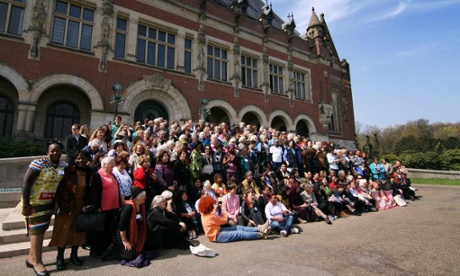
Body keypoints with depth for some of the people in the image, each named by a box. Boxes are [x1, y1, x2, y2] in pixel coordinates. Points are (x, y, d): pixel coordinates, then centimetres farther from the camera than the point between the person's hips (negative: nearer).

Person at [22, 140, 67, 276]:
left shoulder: (64, 165, 0)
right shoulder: (38, 164, -17)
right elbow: (26, 183, -17)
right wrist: (25, 204, -18)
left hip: (50, 202, 6)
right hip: (35, 202, -6)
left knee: (40, 229, 16)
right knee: (37, 229, 0)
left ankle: (31, 257, 33)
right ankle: (37, 262, 12)